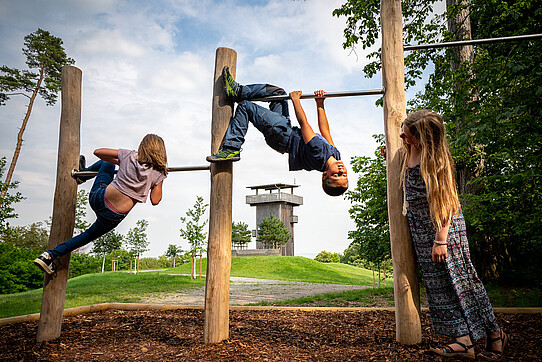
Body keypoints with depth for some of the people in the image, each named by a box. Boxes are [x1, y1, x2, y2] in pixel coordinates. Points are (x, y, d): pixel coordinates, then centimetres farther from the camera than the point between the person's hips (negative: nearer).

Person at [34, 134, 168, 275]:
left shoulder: (130, 156, -4)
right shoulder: (159, 172, -7)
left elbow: (98, 152, 4)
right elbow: (155, 200, -4)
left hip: (98, 197, 1)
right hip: (114, 216, -1)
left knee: (107, 162, 27)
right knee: (92, 234, 29)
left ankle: (81, 174, 52)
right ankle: (52, 255, 21)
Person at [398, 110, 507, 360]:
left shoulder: (435, 158, -18)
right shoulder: (409, 151, 5)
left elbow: (443, 201, -20)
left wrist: (440, 240, -21)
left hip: (444, 226, -8)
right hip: (421, 228, 8)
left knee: (459, 278, 1)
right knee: (439, 283, 6)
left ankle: (493, 333, 20)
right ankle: (463, 340, 12)